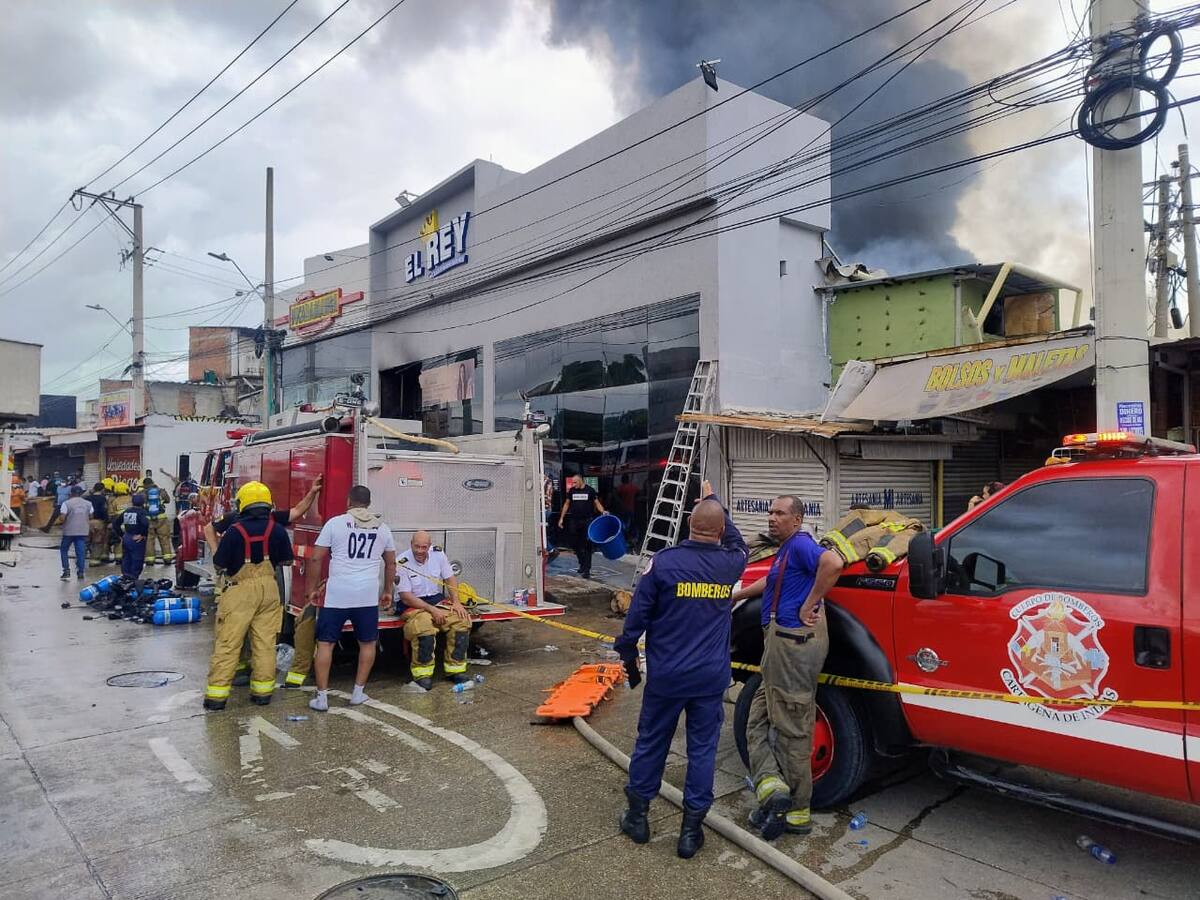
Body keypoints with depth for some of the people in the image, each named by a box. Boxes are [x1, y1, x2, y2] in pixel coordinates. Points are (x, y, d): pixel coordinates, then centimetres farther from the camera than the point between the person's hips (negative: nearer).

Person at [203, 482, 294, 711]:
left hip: (241, 589, -3)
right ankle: (263, 691, 16)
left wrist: (216, 544, 14)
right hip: (269, 588, 3)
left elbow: (219, 563, -3)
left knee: (227, 643, 3)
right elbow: (287, 560, 7)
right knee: (265, 642, 9)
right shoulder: (277, 529, -1)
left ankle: (216, 694, 6)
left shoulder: (235, 531, -10)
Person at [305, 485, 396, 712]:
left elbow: (315, 559, 0)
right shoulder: (382, 527, 10)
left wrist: (312, 588, 11)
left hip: (337, 595, -2)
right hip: (368, 597, 2)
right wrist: (387, 591, 29)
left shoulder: (335, 523, 0)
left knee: (325, 643, 8)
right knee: (367, 643, 17)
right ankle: (358, 692, 21)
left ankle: (322, 697, 9)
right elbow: (391, 563, 18)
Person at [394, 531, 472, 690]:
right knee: (424, 629, -35)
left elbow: (450, 579, 7)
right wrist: (431, 610, -22)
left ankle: (455, 669, -8)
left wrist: (456, 602, -7)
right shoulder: (402, 564, -13)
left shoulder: (438, 554, 0)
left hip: (438, 600, 5)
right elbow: (406, 598, -15)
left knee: (462, 620, -19)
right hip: (412, 605, -5)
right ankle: (422, 673, -18)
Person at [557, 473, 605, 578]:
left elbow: (597, 503, 3)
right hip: (574, 521, 3)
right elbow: (567, 504, 14)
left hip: (587, 521, -3)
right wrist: (561, 518, 11)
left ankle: (586, 570, -1)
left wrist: (603, 512, -15)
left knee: (587, 546, -4)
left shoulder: (590, 490, -1)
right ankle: (582, 563, 28)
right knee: (574, 543, 7)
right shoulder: (571, 491, 7)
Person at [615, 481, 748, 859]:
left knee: (651, 743, 14)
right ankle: (691, 830, 17)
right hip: (711, 678, 1)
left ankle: (637, 817, 28)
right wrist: (713, 500, 30)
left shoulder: (663, 561, -12)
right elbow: (739, 545, 23)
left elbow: (637, 616, -9)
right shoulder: (730, 564, -4)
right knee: (702, 749, 11)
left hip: (666, 675, -1)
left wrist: (629, 658, 7)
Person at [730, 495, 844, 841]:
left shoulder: (800, 544, -12)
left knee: (791, 727, -2)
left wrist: (809, 605, -25)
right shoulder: (785, 550, 19)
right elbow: (771, 582, 38)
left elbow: (833, 563, -33)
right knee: (759, 718, 12)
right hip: (782, 640, 10)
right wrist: (735, 596, 44)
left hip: (793, 640, -10)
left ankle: (797, 812, 7)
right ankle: (773, 786, 8)